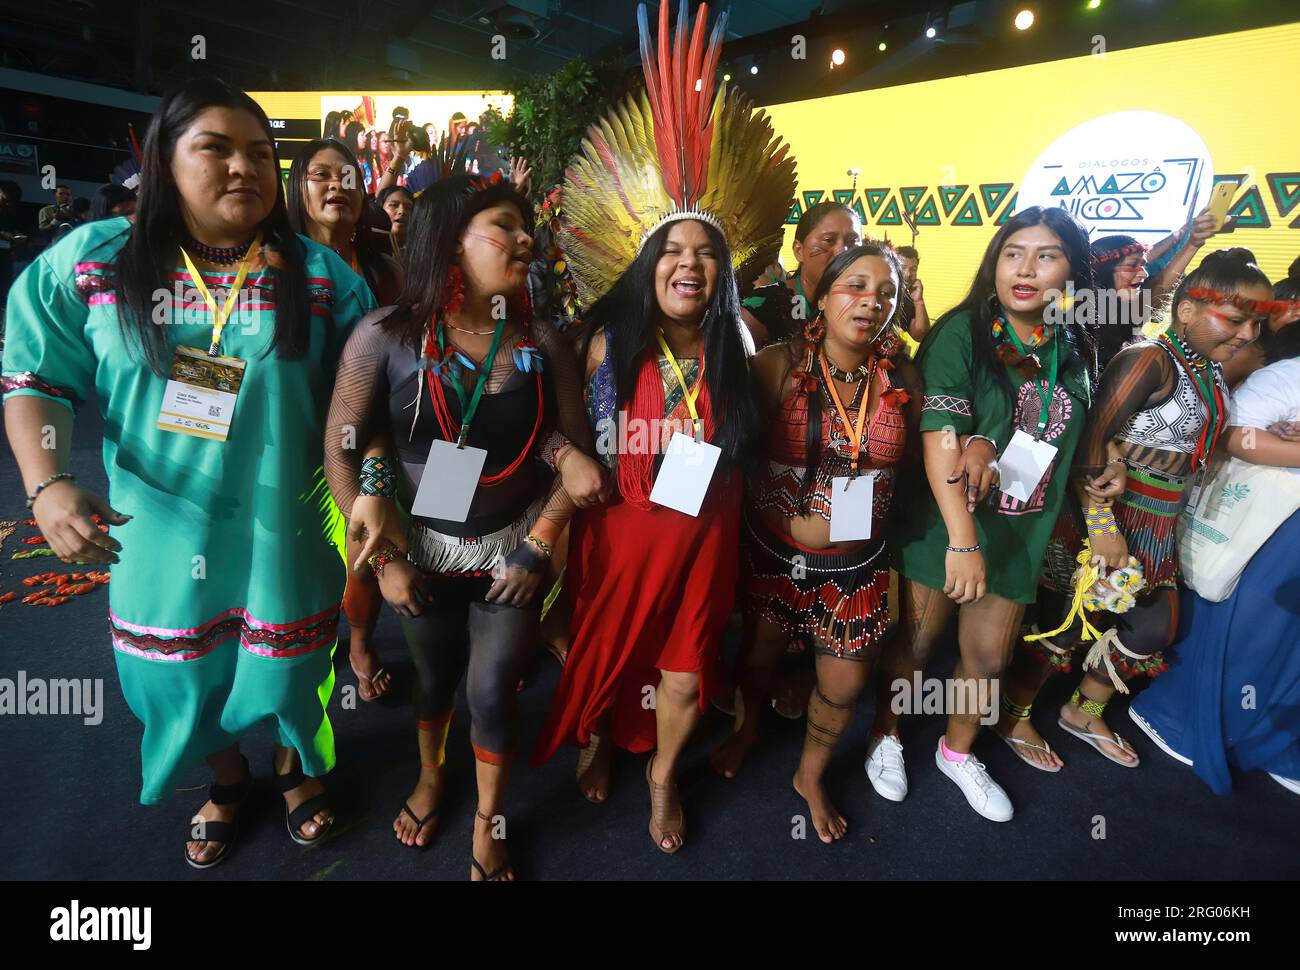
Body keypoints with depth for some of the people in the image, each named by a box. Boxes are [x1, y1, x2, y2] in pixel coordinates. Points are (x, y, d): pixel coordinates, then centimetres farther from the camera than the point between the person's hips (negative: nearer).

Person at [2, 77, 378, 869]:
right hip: (159, 530, 2)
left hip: (282, 529, -1)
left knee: (288, 665, 17)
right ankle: (226, 780, 51)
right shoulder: (92, 262, -4)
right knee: (186, 674, 20)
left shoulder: (321, 276, -6)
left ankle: (296, 768, 50)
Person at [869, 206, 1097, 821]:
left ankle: (957, 752, 41)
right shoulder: (962, 332, -15)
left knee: (989, 657, 15)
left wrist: (989, 443, -15)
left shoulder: (1076, 349, 2)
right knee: (914, 643, 10)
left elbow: (1065, 441, 6)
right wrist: (961, 539, -30)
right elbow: (939, 435, -23)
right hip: (941, 523, -4)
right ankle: (886, 737, 36)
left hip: (1022, 532, 5)